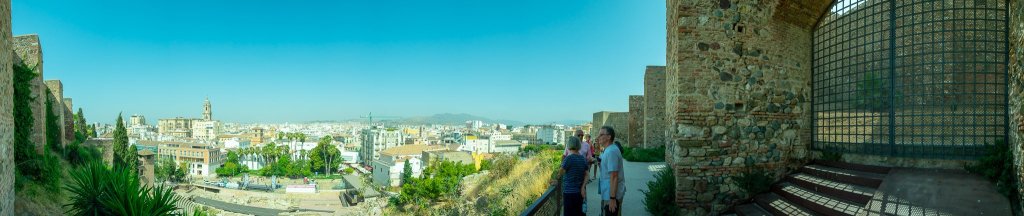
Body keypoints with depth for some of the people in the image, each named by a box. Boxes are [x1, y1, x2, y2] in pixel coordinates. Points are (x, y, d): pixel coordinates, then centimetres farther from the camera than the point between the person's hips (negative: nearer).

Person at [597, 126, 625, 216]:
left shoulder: (611, 151, -20)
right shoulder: (608, 150, 11)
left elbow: (614, 177, -24)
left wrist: (612, 198, -24)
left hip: (611, 195, -10)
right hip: (607, 194, 10)